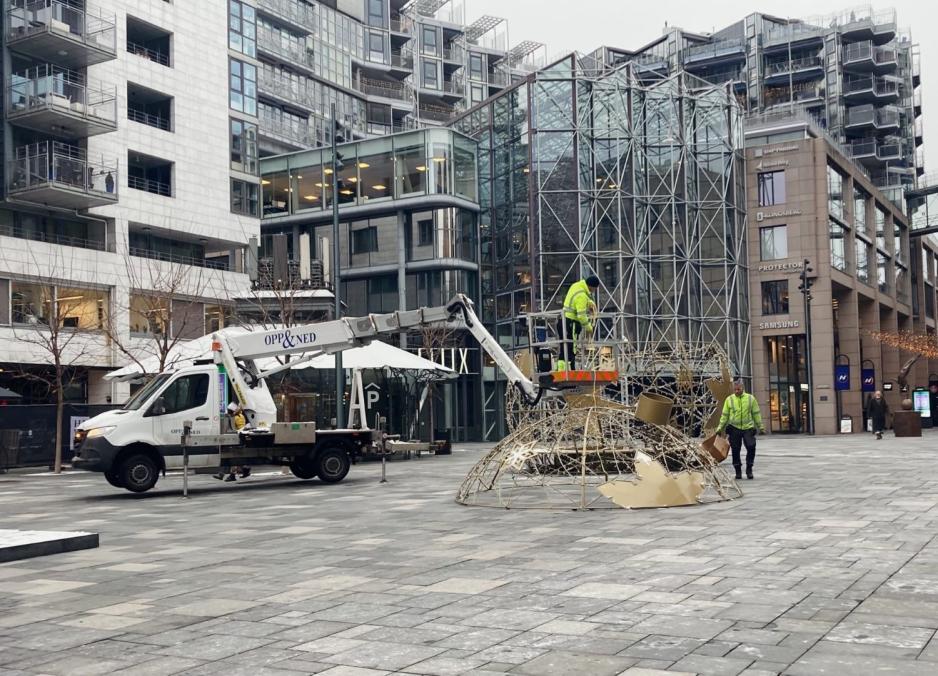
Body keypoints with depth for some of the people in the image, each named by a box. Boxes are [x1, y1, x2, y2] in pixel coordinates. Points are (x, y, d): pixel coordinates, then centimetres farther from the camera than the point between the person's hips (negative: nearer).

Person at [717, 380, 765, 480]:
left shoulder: (750, 398, 5)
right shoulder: (729, 399, 5)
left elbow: (756, 414, 10)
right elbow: (725, 415, 8)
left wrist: (761, 427, 9)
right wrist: (720, 428, 2)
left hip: (748, 428, -1)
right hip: (734, 428, 1)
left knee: (751, 447, -13)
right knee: (735, 450, 3)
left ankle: (749, 469, 4)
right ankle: (738, 471, 15)